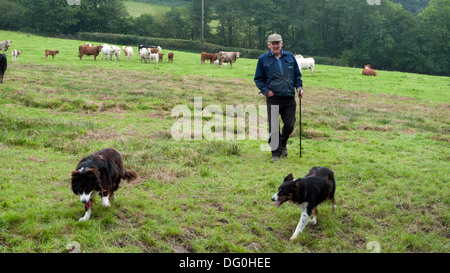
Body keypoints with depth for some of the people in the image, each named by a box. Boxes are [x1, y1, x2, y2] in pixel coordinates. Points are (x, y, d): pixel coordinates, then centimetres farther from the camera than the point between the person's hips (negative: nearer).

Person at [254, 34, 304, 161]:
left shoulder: (290, 57, 11)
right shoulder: (263, 59, 4)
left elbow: (297, 74, 20)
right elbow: (258, 79, 8)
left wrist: (299, 87, 4)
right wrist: (266, 91, -5)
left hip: (289, 98, 2)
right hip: (273, 99, -2)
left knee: (289, 126, 4)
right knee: (274, 128, -2)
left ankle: (282, 145, 32)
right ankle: (276, 152, 12)